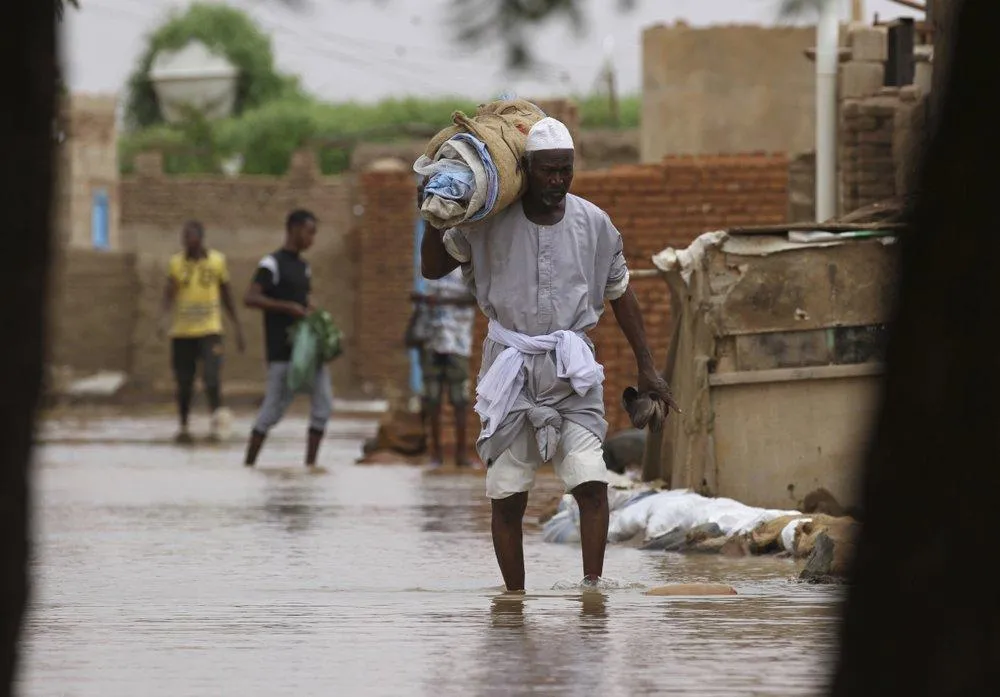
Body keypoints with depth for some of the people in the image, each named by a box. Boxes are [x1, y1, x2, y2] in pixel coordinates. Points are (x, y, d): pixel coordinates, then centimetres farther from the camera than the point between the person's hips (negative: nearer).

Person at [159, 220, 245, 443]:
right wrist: (165, 318, -27)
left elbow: (227, 297, 12)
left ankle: (217, 417, -13)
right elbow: (169, 295, -8)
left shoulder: (217, 261, 3)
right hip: (182, 331, 1)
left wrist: (238, 328, 12)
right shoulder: (176, 262, 2)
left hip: (209, 330, -1)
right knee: (184, 382, 7)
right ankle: (183, 427, 19)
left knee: (212, 376, -19)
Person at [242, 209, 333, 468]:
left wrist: (311, 310, 7)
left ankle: (310, 464, 5)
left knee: (324, 405, 0)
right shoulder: (272, 264, -8)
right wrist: (288, 307, -23)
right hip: (284, 349, -8)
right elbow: (250, 298, -18)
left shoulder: (303, 266, 17)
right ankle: (249, 465, 6)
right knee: (274, 408, -4)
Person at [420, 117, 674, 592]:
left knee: (591, 481, -17)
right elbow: (433, 269, 8)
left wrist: (646, 367, 13)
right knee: (506, 493, -1)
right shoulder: (489, 222, -2)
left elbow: (620, 295, 13)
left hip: (571, 371, 0)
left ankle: (592, 584, -18)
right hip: (510, 365, 0)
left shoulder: (594, 223, 2)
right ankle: (514, 596, 5)